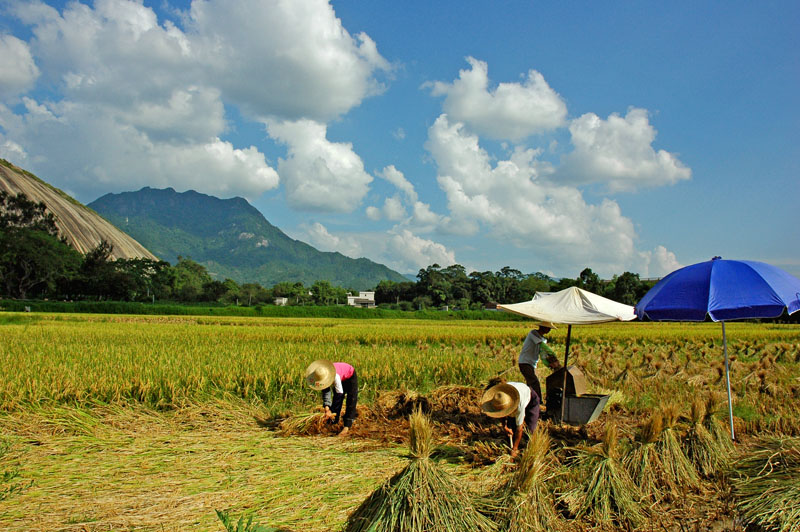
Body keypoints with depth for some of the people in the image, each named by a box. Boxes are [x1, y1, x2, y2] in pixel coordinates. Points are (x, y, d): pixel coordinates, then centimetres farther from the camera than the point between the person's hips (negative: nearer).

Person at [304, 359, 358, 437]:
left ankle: (346, 427, -16)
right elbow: (325, 392, -22)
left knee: (351, 402, -14)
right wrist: (327, 408, -35)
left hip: (350, 377, -6)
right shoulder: (321, 375, -26)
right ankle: (334, 423, 7)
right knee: (335, 402, 1)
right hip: (341, 379, 6)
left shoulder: (335, 376, -44)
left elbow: (339, 393, -37)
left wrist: (333, 411, -34)